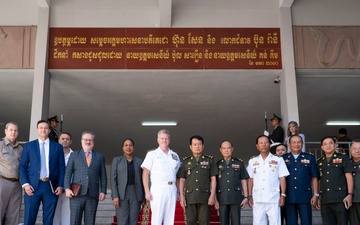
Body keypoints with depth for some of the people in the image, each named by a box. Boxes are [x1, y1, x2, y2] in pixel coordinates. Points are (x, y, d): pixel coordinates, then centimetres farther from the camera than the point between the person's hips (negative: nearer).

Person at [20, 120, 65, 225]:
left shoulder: (58, 147, 11)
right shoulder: (28, 146, 10)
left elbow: (61, 167, 9)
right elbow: (22, 166, 7)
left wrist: (60, 185, -2)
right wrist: (25, 184, -6)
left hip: (51, 187, 1)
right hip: (33, 186, 0)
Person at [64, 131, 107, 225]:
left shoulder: (100, 157, 15)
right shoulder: (74, 155, 13)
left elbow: (103, 176, 11)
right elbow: (68, 173, 7)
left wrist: (103, 191, 0)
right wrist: (67, 188, -6)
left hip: (93, 195, 1)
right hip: (77, 193, -1)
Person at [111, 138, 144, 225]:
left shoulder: (139, 161, 12)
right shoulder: (116, 160, 7)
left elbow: (142, 179, 11)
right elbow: (113, 179, 1)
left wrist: (143, 197, 4)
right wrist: (115, 196, -10)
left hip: (136, 194, 2)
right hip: (121, 194, -2)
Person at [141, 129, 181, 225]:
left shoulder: (175, 156, 16)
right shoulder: (152, 154, 5)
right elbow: (145, 174, 1)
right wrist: (147, 191, -8)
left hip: (172, 189, 4)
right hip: (158, 188, -4)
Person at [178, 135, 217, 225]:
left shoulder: (210, 160, 8)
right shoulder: (185, 161, 11)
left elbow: (213, 179, 4)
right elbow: (182, 180, 9)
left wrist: (212, 195, -5)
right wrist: (182, 196, 0)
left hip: (204, 197, -1)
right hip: (190, 197, 1)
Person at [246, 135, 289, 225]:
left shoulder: (278, 160, 5)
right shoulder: (252, 161, 11)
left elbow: (282, 178, 3)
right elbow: (250, 180, 12)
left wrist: (283, 195, -4)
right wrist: (250, 196, 6)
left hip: (273, 199, -2)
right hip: (257, 200, 2)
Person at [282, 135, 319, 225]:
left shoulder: (310, 158, 7)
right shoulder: (283, 159, 8)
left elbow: (314, 178, 7)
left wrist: (315, 195, 0)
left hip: (305, 197, -1)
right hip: (289, 197, 1)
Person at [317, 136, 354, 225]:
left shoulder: (343, 158, 3)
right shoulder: (319, 162, 15)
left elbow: (349, 176, -2)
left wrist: (350, 194, -11)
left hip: (340, 198, -4)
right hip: (325, 200, 4)